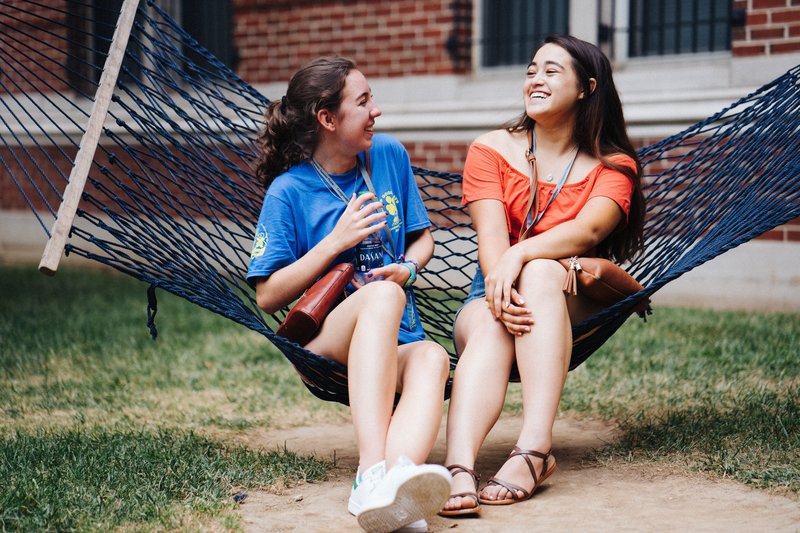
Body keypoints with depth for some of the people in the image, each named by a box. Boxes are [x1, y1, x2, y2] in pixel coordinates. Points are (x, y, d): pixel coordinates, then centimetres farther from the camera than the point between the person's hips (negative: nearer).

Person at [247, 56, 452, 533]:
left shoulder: (389, 155, 10)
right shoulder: (289, 191, -2)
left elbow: (423, 238, 20)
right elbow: (268, 296, -5)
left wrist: (407, 267, -3)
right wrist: (337, 241, -12)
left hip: (397, 342, 4)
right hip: (325, 344, -3)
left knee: (432, 358, -35)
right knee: (382, 296, -38)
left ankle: (399, 476, -64)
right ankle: (373, 472, -55)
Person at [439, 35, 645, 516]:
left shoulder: (613, 166, 5)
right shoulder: (491, 150, 7)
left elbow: (588, 230, -16)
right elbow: (491, 235, -8)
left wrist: (520, 254, -35)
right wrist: (498, 285, -30)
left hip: (573, 306, -1)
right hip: (493, 296, 1)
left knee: (542, 271, -35)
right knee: (489, 325, -35)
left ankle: (535, 449, -50)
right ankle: (460, 467, -60)